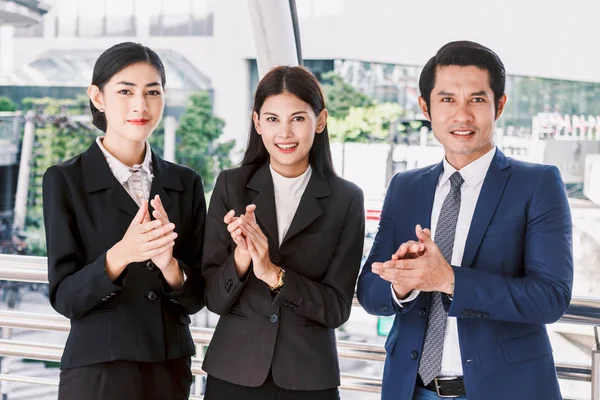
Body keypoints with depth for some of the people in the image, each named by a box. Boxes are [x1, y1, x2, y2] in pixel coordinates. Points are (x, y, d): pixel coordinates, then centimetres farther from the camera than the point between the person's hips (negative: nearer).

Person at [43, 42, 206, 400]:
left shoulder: (186, 183, 3)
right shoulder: (65, 180, -6)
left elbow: (197, 296, 2)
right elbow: (64, 297, -10)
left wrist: (169, 266, -18)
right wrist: (118, 257, -26)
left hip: (172, 369, 3)